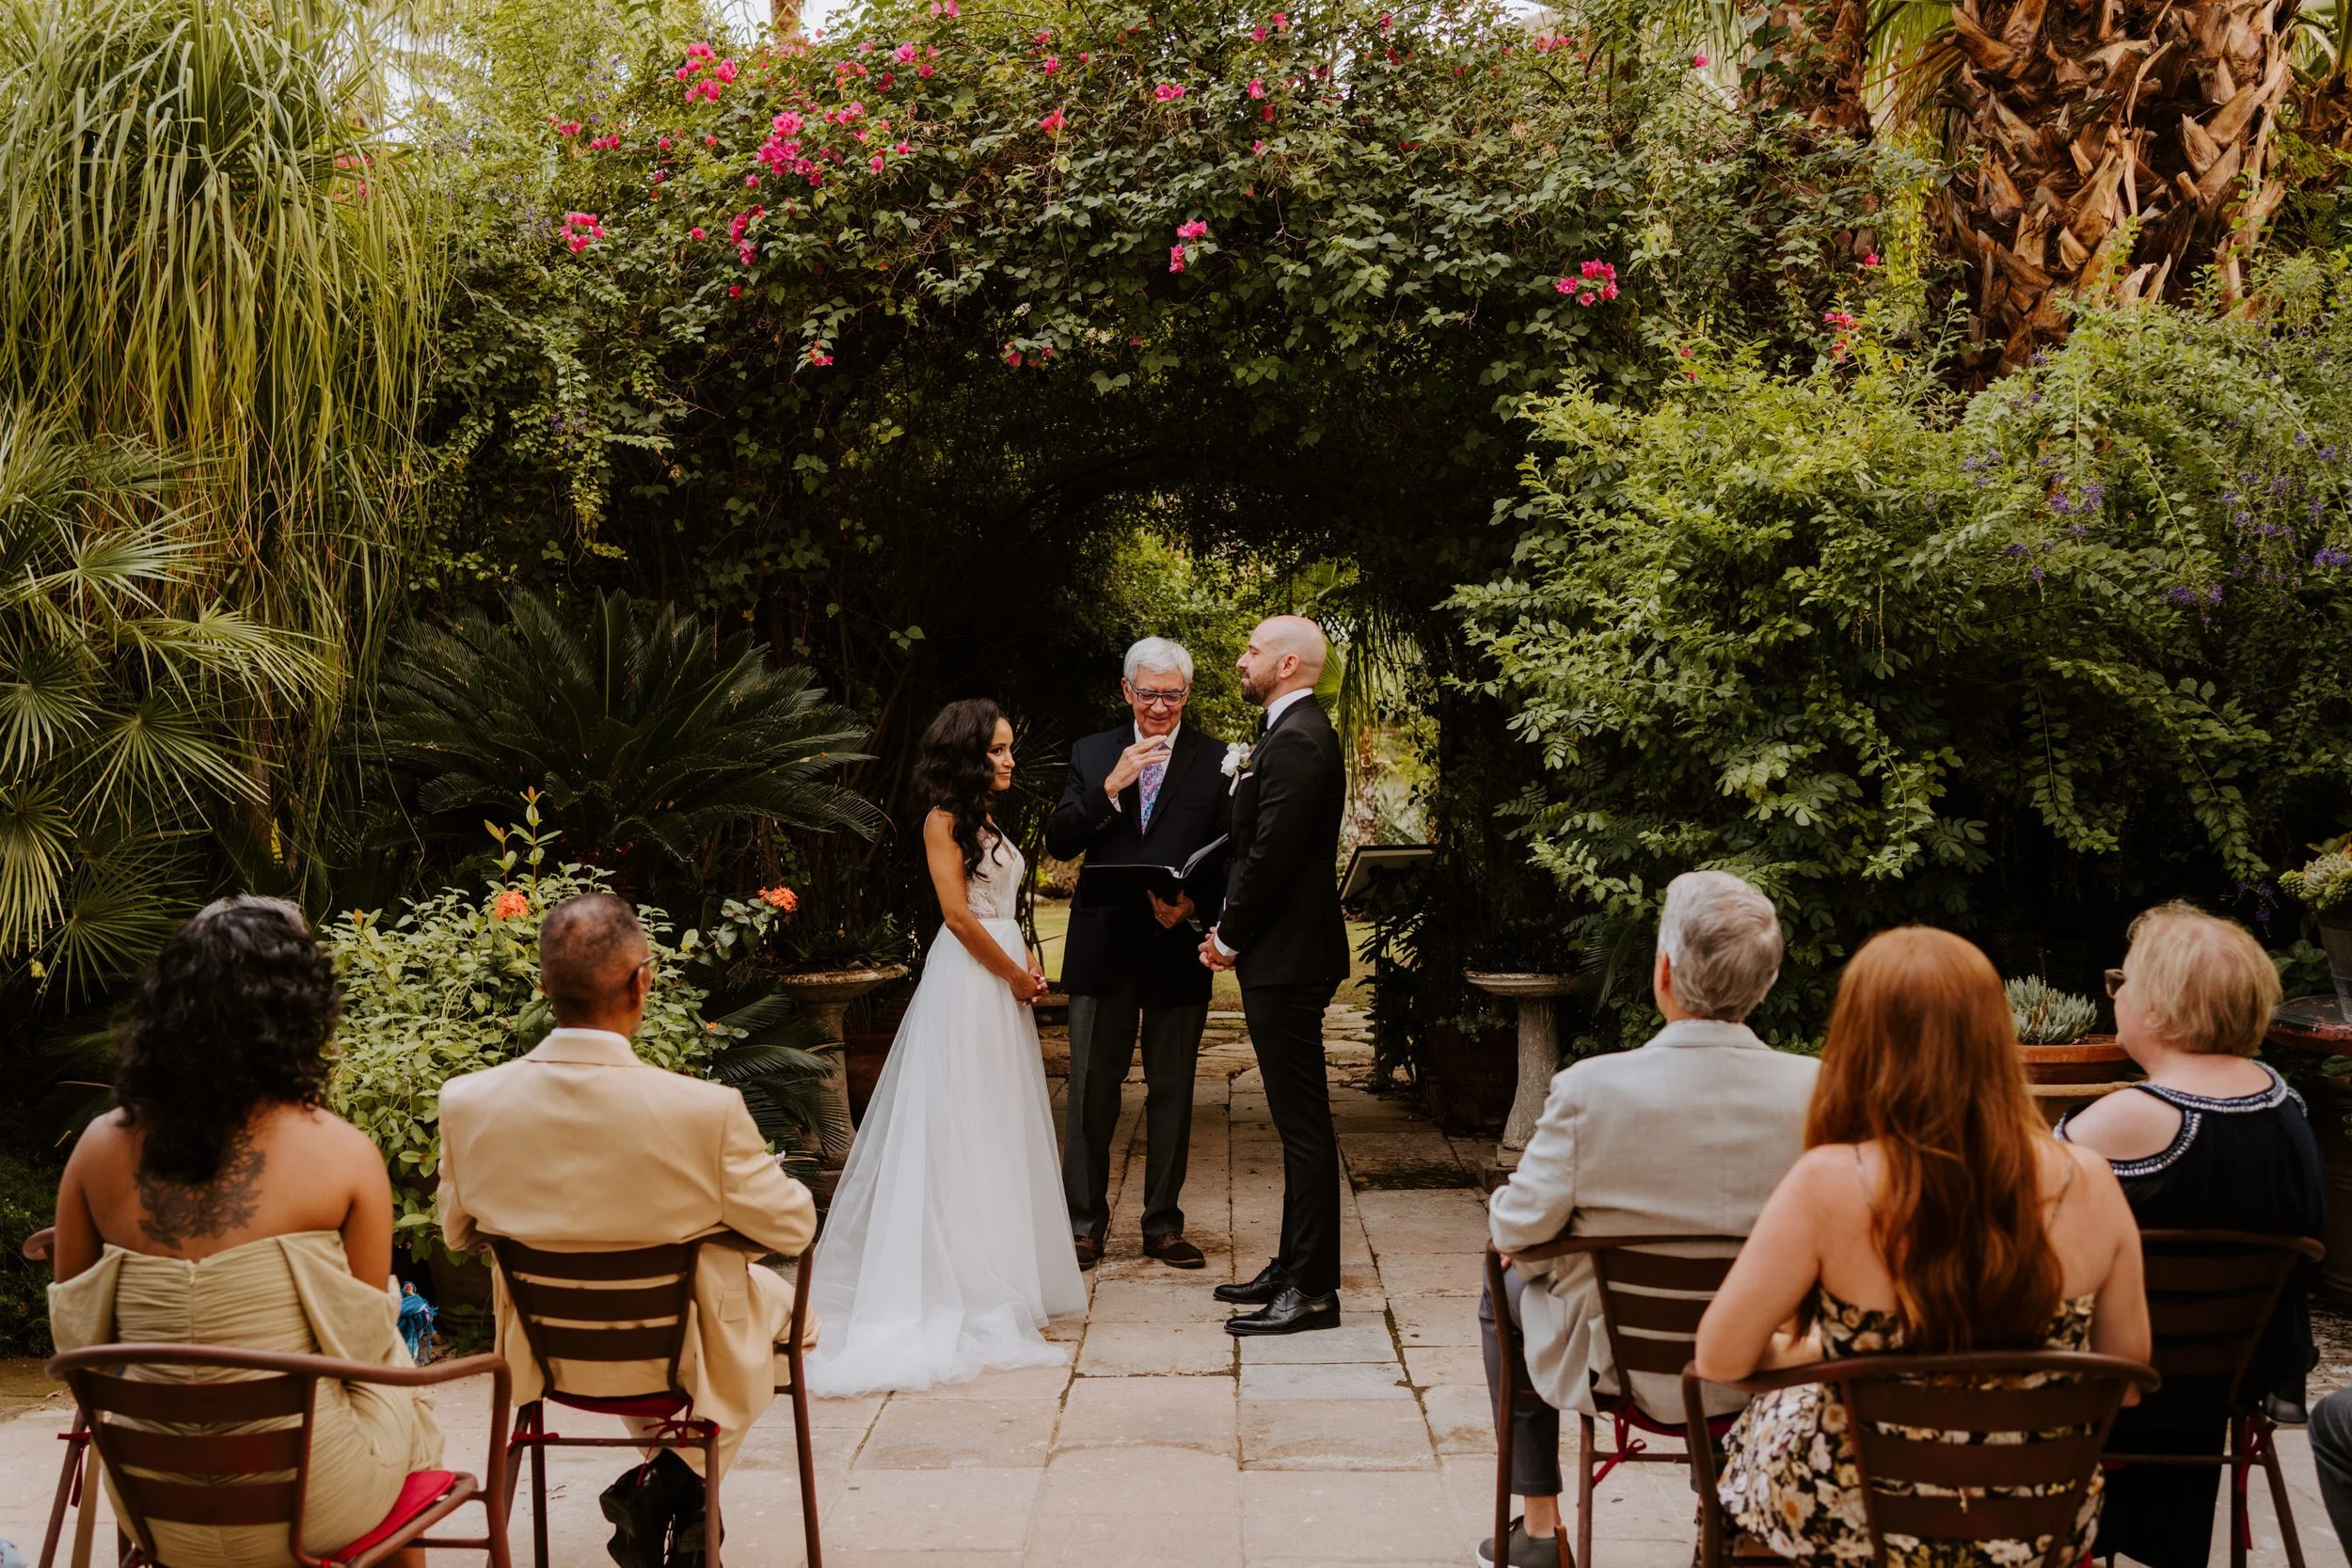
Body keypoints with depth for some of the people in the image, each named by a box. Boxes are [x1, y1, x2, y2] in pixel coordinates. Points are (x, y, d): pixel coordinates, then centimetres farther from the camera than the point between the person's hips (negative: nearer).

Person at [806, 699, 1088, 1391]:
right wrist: (1015, 975, -9)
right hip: (966, 981, -9)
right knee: (963, 1130, -4)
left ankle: (1000, 1274, 18)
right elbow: (958, 916, -16)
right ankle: (968, 1284, 0)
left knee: (1000, 1130, 11)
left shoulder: (986, 822, 16)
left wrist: (1027, 963, 4)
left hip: (1002, 984, 9)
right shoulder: (945, 820, -10)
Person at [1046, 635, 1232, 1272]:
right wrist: (1110, 788, -14)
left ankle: (1164, 1224, 18)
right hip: (1102, 949, 1)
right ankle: (1085, 1223, 13)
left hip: (1178, 950, -1)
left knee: (1172, 1092, 7)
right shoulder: (1092, 754, 8)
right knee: (1091, 1090, 4)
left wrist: (1196, 908, -17)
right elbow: (1058, 843, -1)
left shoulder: (1216, 761, 2)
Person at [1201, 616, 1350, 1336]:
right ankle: (1295, 1265, 24)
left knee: (1304, 1123, -5)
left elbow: (1272, 855, -21)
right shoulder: (1296, 733, 16)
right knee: (1298, 1121, 15)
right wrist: (1230, 930, 9)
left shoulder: (1297, 741, -17)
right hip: (1281, 957, 11)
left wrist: (1228, 937, -9)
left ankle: (1313, 1290, -1)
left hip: (1286, 957, -11)